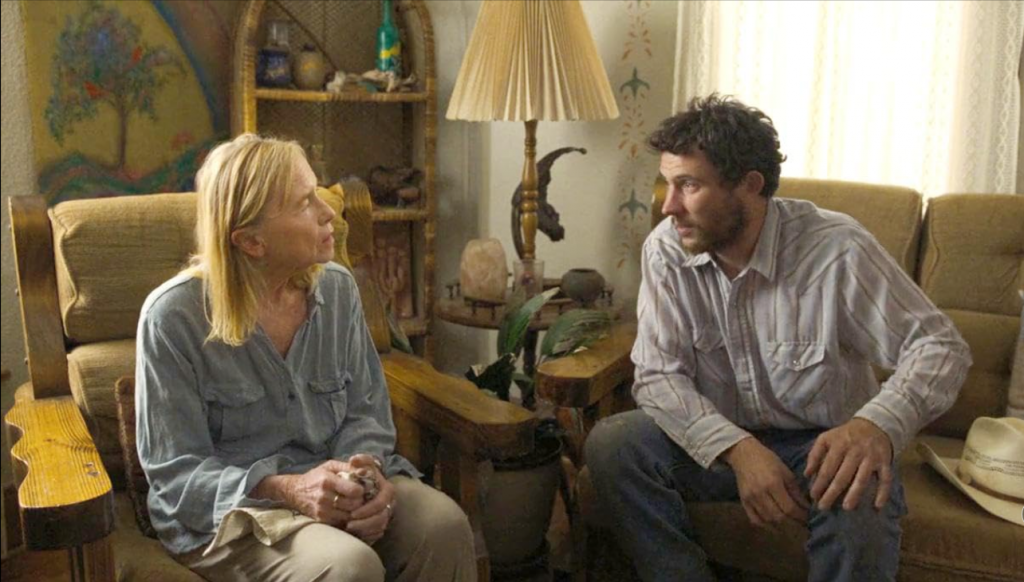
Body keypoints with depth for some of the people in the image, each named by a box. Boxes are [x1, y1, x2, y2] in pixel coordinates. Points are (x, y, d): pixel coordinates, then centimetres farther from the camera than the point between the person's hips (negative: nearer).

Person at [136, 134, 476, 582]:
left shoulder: (337, 287, -1)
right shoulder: (174, 316, -14)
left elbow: (364, 411, 5)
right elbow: (176, 471, -12)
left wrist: (367, 469, -18)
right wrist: (285, 490, -27)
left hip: (331, 488, 5)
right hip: (225, 511, -4)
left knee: (444, 526, -22)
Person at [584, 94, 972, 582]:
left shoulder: (836, 248, -20)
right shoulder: (666, 249, -11)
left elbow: (940, 344, -15)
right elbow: (657, 374, -13)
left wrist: (877, 424, -37)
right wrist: (738, 449, -31)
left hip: (824, 443, -2)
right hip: (717, 438, 3)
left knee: (860, 511, -35)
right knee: (611, 445, -22)